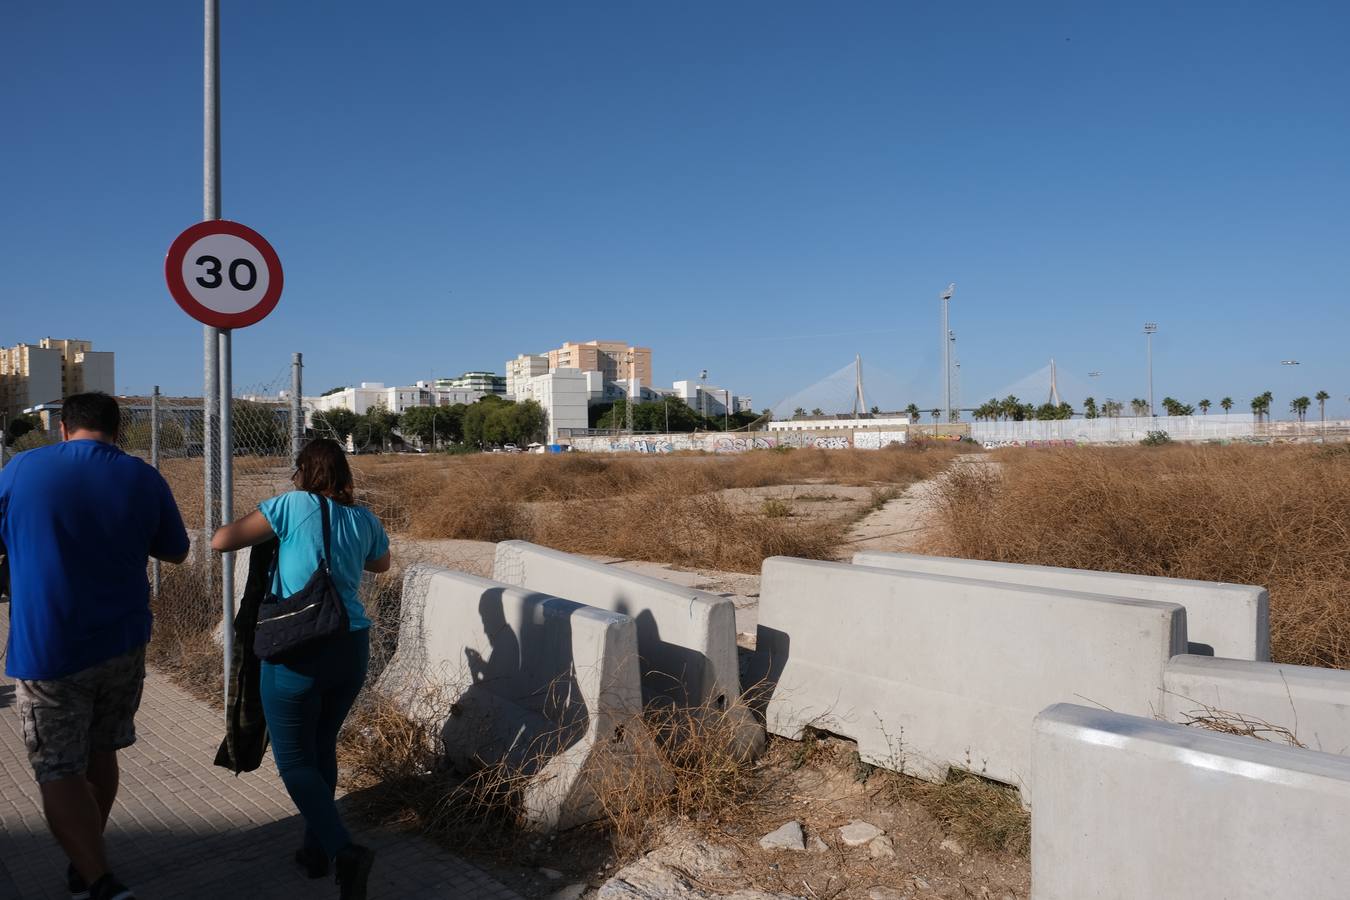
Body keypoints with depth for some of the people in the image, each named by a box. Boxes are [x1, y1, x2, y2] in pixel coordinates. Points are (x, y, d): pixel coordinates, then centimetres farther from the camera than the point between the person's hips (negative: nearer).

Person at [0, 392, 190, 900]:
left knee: (58, 773, 5)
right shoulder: (144, 479, -3)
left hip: (47, 649, -3)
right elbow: (175, 553, 8)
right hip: (123, 644, 3)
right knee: (100, 753, 20)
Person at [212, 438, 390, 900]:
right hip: (352, 649, 5)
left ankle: (345, 850, -9)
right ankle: (316, 848, 29)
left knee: (295, 761, 6)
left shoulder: (293, 505, -9)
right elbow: (381, 564, 24)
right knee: (322, 748, 22)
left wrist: (265, 528, 8)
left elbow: (221, 541, -9)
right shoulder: (364, 520, 4)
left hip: (298, 652, -5)